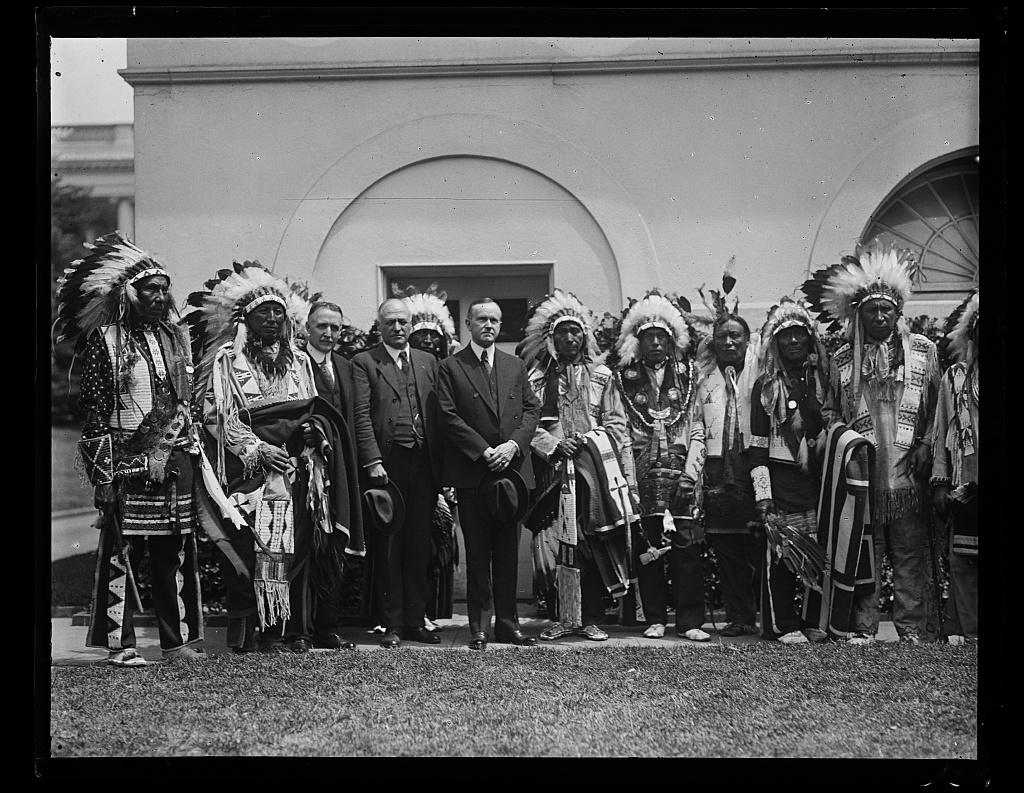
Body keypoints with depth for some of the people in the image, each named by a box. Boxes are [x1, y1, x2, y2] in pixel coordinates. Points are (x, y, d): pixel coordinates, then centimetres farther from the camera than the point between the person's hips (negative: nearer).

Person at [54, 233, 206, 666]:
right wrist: (103, 475, -11)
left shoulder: (175, 337, 13)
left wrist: (195, 454, 14)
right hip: (127, 463, -5)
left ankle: (178, 640, 13)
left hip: (176, 462, 5)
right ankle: (120, 644, 4)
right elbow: (95, 409, -6)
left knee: (176, 552, 6)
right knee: (121, 552, -3)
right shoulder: (104, 340, -3)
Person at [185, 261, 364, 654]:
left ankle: (295, 629, 1)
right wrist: (257, 449, -12)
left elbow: (314, 411, 22)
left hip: (298, 461, 4)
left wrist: (312, 430, -1)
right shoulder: (228, 358, 4)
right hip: (250, 465, -4)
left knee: (298, 544, -2)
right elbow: (220, 415, -3)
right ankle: (257, 632, -7)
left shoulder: (298, 359, 18)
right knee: (256, 546, -10)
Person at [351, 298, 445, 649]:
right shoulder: (364, 362, 3)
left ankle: (416, 620, 13)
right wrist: (373, 461, -14)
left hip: (424, 463, 4)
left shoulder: (427, 361, 16)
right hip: (386, 463, -3)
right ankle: (392, 624, 7)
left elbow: (439, 414, 12)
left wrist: (441, 463, 4)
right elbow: (361, 415, -4)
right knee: (388, 547, 1)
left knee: (420, 545, 6)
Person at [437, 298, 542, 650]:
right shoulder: (451, 368, 3)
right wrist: (484, 451, -12)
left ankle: (507, 623, 12)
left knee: (508, 551, 6)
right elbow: (449, 417, -5)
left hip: (512, 467, 3)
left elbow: (532, 410, 9)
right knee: (477, 554, 0)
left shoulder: (516, 367, 16)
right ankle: (479, 627, 5)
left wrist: (514, 444, -8)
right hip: (471, 472, -3)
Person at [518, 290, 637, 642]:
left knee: (595, 545, -2)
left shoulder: (601, 376, 11)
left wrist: (589, 440, -4)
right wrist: (552, 444, -9)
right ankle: (564, 617, 5)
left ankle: (592, 619, 4)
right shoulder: (536, 378, 9)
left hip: (595, 471, 0)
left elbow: (616, 424, 9)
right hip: (553, 470, 0)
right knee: (556, 545, -2)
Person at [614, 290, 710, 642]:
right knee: (646, 550, 0)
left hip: (682, 475, 0)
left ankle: (690, 621, 0)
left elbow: (697, 430, 7)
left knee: (687, 548, -4)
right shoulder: (624, 378, 7)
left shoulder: (687, 375, 10)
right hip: (643, 477, 0)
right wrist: (629, 478, -3)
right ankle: (654, 619, 9)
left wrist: (690, 473, -3)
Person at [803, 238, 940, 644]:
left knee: (910, 554, 2)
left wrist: (926, 445, -2)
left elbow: (937, 406, 10)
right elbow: (831, 412, 14)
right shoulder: (842, 360, 9)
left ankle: (912, 626, 8)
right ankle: (863, 626, 8)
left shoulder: (923, 351, 8)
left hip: (908, 472, 0)